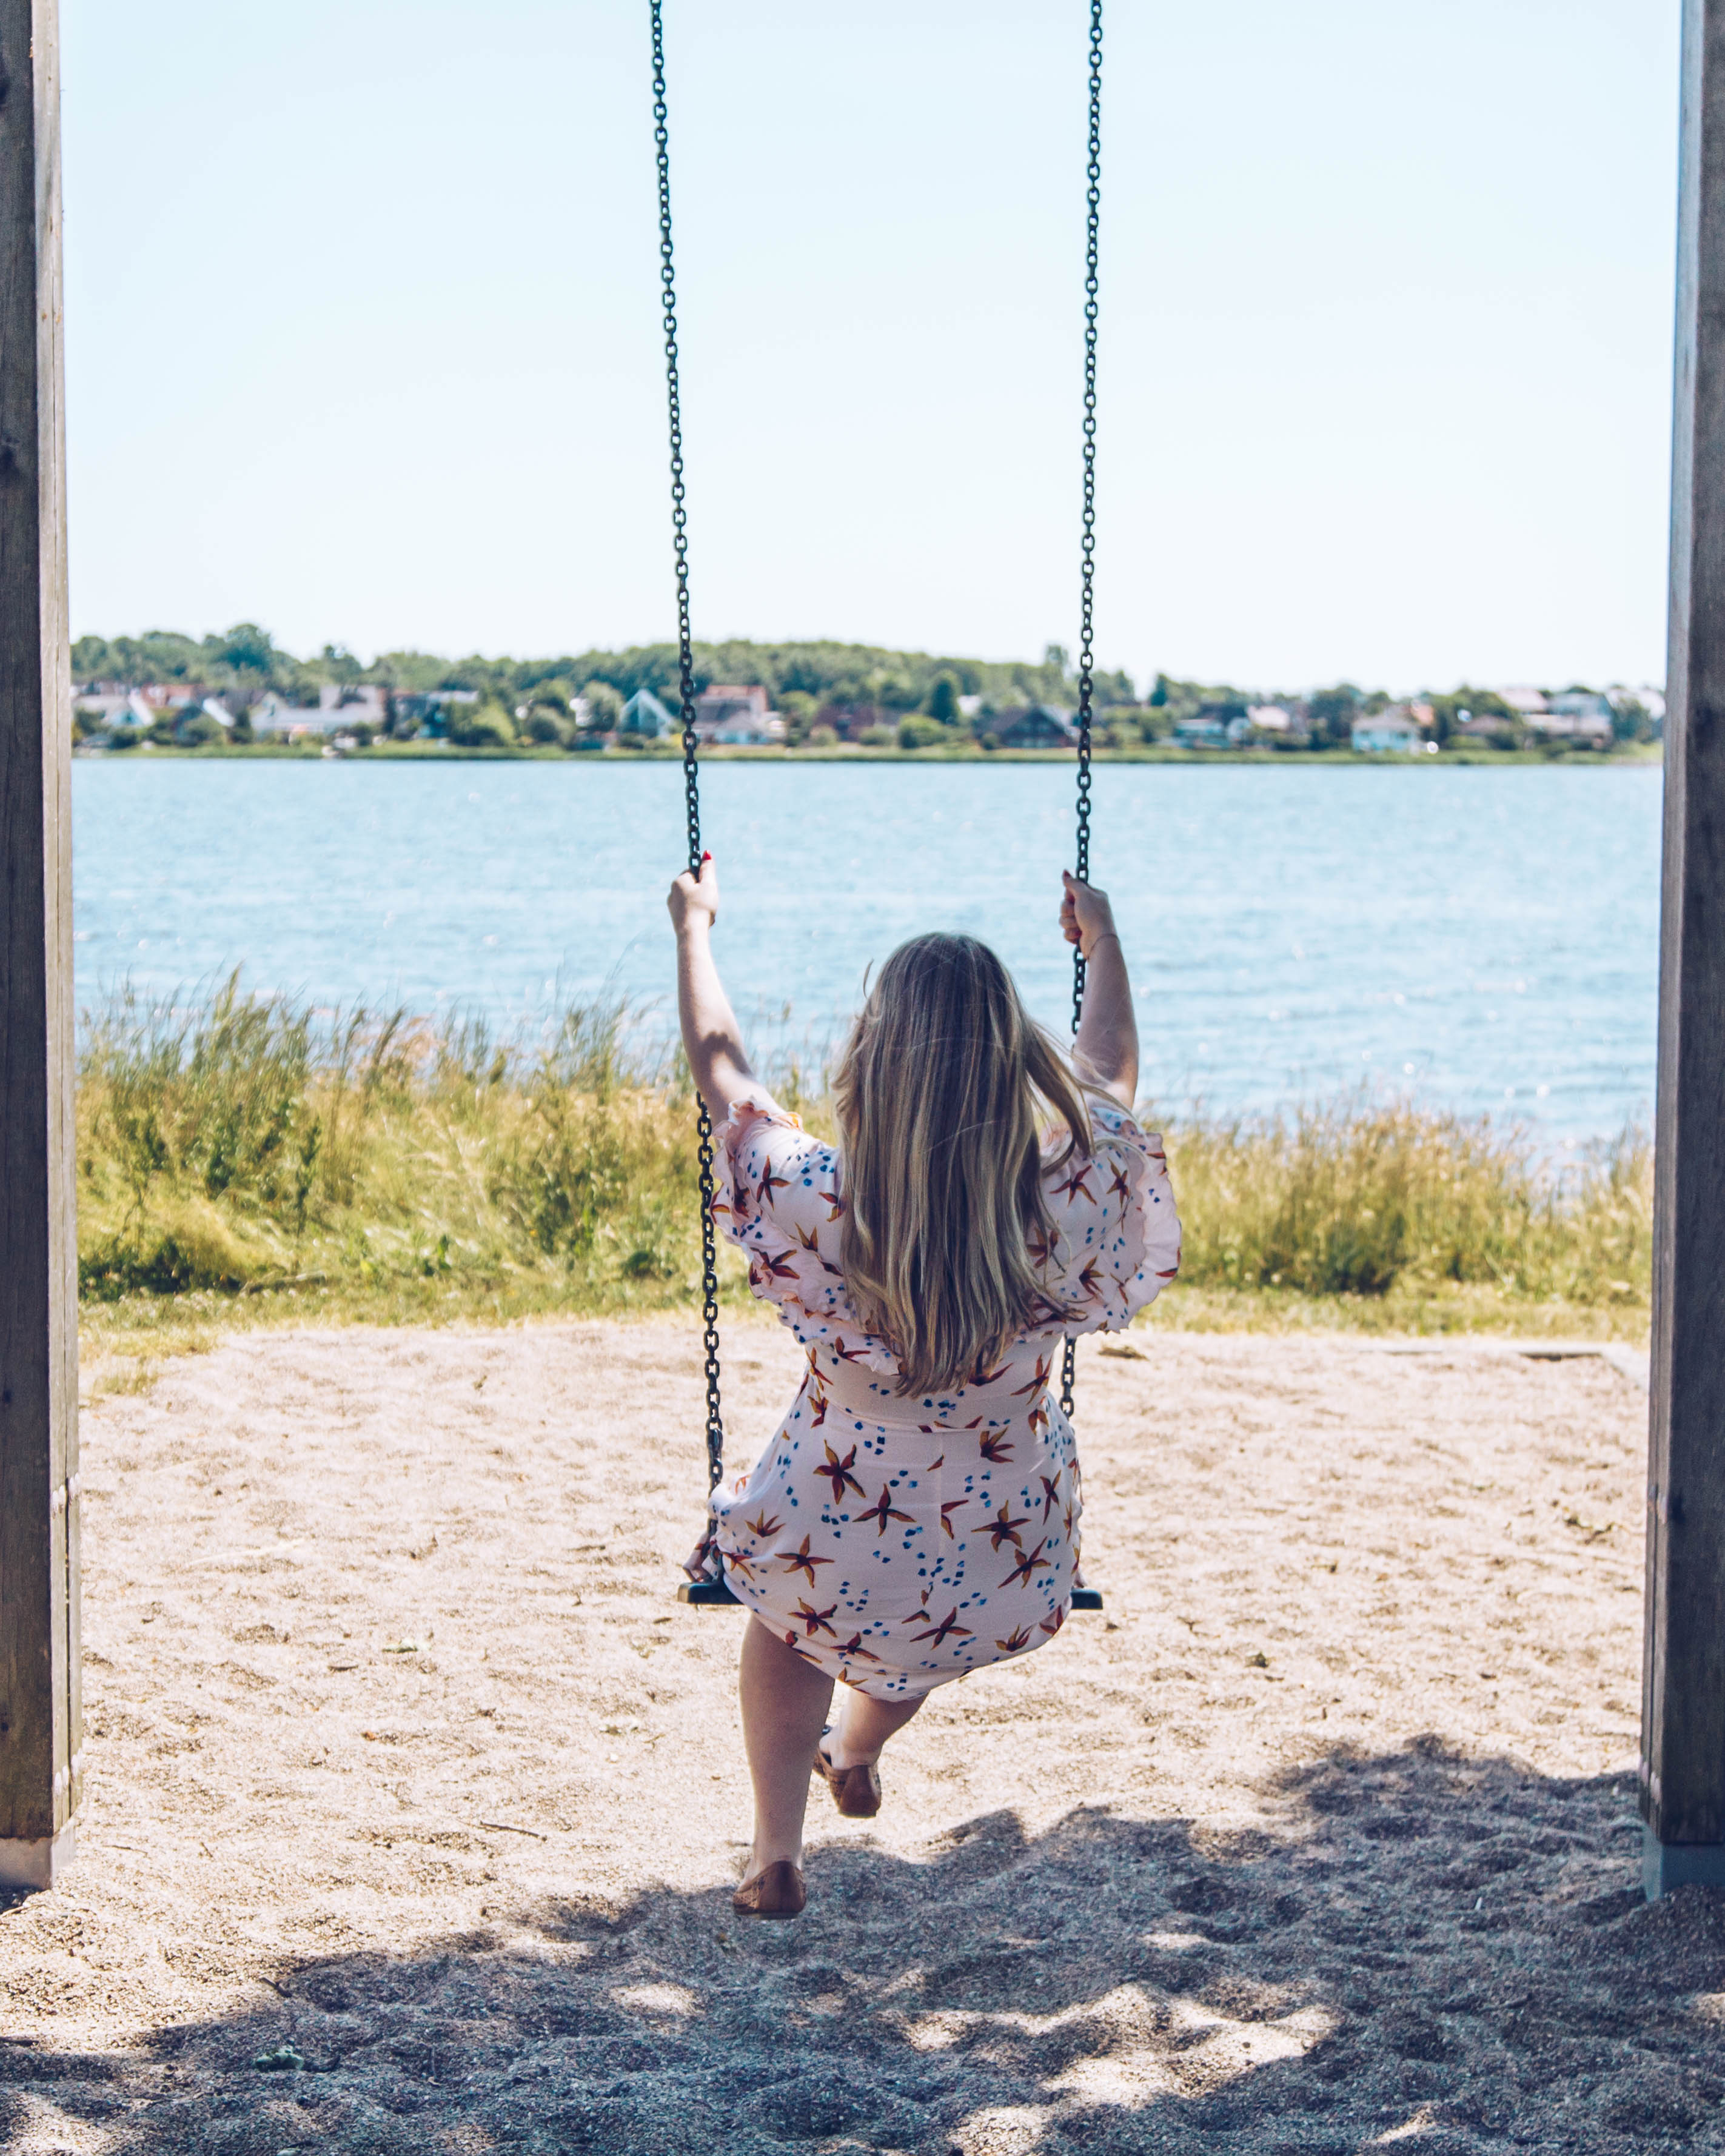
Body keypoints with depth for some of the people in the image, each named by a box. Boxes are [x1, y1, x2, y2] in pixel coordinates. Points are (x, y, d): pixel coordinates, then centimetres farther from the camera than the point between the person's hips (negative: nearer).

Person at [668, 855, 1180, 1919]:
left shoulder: (821, 1205, -25)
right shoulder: (1064, 1199, -21)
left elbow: (722, 1072, -5)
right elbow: (1111, 1071, 2)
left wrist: (696, 928, 12)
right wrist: (1104, 939, 20)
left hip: (844, 1579, -2)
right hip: (1012, 1589, 2)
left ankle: (778, 1852, 39)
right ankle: (857, 1757, 60)